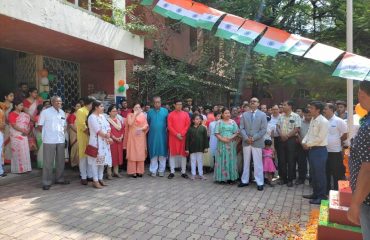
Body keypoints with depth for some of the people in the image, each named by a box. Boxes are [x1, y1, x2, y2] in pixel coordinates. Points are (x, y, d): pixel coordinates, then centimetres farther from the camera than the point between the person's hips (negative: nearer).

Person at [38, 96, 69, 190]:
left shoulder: (62, 112, 11)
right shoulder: (45, 112, -6)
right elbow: (40, 125, -3)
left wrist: (63, 131, 5)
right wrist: (48, 133, -5)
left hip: (61, 140, 6)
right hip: (49, 140, -6)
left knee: (60, 160, 13)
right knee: (48, 162, -1)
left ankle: (60, 179, 27)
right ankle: (46, 182, 9)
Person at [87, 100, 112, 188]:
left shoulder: (102, 116, 14)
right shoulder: (92, 117, -11)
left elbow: (108, 127, 8)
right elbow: (98, 130, -18)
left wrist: (108, 136, -11)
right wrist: (107, 137, -15)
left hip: (104, 142, 8)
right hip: (96, 141, -8)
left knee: (103, 160, 10)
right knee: (96, 161, -3)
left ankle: (100, 179, 19)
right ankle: (95, 181, 3)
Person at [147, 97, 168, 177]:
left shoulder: (165, 111, 2)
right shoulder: (150, 112, 5)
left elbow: (168, 123, 7)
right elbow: (148, 123, 13)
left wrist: (166, 129, 0)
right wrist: (151, 129, 7)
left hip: (162, 135, 0)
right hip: (152, 135, 0)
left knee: (162, 152, 4)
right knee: (153, 153, 4)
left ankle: (161, 170, 14)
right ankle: (153, 170, 12)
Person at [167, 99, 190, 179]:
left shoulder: (186, 114, 7)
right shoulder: (171, 114, 2)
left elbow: (188, 125, 2)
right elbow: (169, 126, -3)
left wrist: (182, 134, -10)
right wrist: (176, 134, -13)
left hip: (183, 137, 1)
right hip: (173, 137, -1)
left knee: (183, 154, 4)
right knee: (172, 154, 3)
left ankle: (183, 172, 12)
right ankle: (172, 172, 11)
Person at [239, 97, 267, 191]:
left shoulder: (262, 115, 1)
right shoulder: (244, 115, 9)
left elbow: (264, 130, -6)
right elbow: (241, 128, 4)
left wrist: (253, 138, -14)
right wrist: (246, 138, -11)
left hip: (257, 142, -3)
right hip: (246, 142, 3)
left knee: (258, 163, 1)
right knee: (246, 162, 11)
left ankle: (260, 183, 10)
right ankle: (245, 180, 21)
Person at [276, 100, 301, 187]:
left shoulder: (296, 116, -5)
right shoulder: (281, 116, 11)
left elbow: (297, 129, -10)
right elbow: (277, 126, 9)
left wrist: (287, 136, -14)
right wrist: (281, 134, -9)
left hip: (291, 139, -5)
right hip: (281, 139, 5)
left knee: (291, 160, 1)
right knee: (281, 159, 8)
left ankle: (290, 179, 12)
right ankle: (283, 178, 19)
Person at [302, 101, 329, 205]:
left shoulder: (323, 122, -16)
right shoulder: (312, 120, 11)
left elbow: (319, 138, -19)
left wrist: (308, 144, -11)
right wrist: (304, 142, -1)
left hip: (319, 150, -9)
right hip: (311, 149, 9)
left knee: (320, 174, 0)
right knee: (313, 173, 17)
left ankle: (322, 196, 12)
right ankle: (315, 193, 30)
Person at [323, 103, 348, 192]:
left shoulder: (339, 121, -9)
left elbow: (346, 134, -6)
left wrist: (337, 142, 3)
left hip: (335, 152, -5)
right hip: (324, 151, 5)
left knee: (337, 174, 5)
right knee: (326, 173, 15)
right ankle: (327, 191, 28)